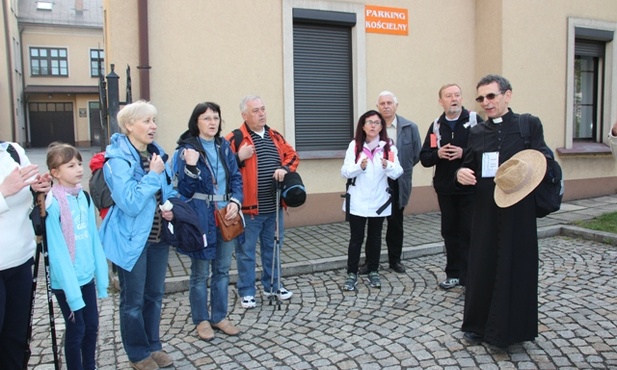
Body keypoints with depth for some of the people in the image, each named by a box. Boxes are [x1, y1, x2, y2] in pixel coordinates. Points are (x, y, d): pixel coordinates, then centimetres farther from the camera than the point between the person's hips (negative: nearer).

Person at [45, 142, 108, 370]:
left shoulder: (84, 197, 2)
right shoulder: (52, 204, -17)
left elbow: (93, 238, 4)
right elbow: (57, 250, -18)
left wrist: (101, 275, 3)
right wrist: (71, 292, -17)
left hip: (87, 275, 6)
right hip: (66, 279, -6)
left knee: (92, 325, 16)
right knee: (76, 328, 7)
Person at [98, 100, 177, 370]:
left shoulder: (156, 153, 5)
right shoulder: (118, 159, -17)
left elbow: (169, 189, 17)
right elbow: (130, 203, -25)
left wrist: (170, 206, -3)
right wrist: (153, 174, -22)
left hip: (157, 236, 7)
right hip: (132, 239, -7)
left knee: (154, 295, 17)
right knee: (133, 300, 8)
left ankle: (153, 346, 34)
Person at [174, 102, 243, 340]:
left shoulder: (224, 146, 8)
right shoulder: (187, 149, -8)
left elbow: (236, 177, 8)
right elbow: (185, 189, -11)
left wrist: (235, 201, -8)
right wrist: (190, 167, -27)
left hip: (226, 214, 6)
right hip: (201, 217, -5)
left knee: (222, 269, 14)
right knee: (200, 271, 7)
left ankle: (219, 317, 29)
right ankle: (201, 320, 24)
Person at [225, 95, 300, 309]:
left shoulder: (275, 136, 11)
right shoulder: (235, 138, -8)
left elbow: (292, 156, 13)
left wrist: (284, 168, -6)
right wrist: (239, 157, -27)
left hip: (274, 206, 6)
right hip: (249, 207, -6)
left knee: (272, 247, 18)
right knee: (246, 251, 6)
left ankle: (272, 285, 34)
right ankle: (247, 292, 20)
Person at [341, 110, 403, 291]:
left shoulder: (389, 147, -1)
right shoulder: (354, 145, -4)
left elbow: (397, 173, -8)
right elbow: (345, 172, -10)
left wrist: (387, 165, -28)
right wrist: (360, 166, -28)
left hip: (379, 201, 2)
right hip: (357, 201, -1)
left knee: (375, 237, 13)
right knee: (356, 237, 3)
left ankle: (373, 271, 25)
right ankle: (352, 273, 13)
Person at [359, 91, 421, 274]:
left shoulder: (410, 127, -1)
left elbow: (417, 154, 4)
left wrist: (401, 169, 5)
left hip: (398, 184, 1)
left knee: (396, 223, 13)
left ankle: (395, 259, 27)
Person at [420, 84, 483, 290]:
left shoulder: (475, 120, -3)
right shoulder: (436, 126, 8)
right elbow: (424, 158, 6)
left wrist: (464, 153, -21)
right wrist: (437, 154, -13)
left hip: (469, 188, -4)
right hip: (445, 189, 4)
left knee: (470, 232, 0)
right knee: (450, 232, 11)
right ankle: (454, 273, 24)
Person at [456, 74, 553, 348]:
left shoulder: (529, 125, 0)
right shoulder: (477, 132, 10)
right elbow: (469, 168, 11)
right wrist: (461, 173, -11)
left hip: (519, 211, -3)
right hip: (485, 212, 3)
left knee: (516, 267, 6)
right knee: (481, 266, 8)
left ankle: (510, 327, 23)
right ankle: (478, 324, 24)